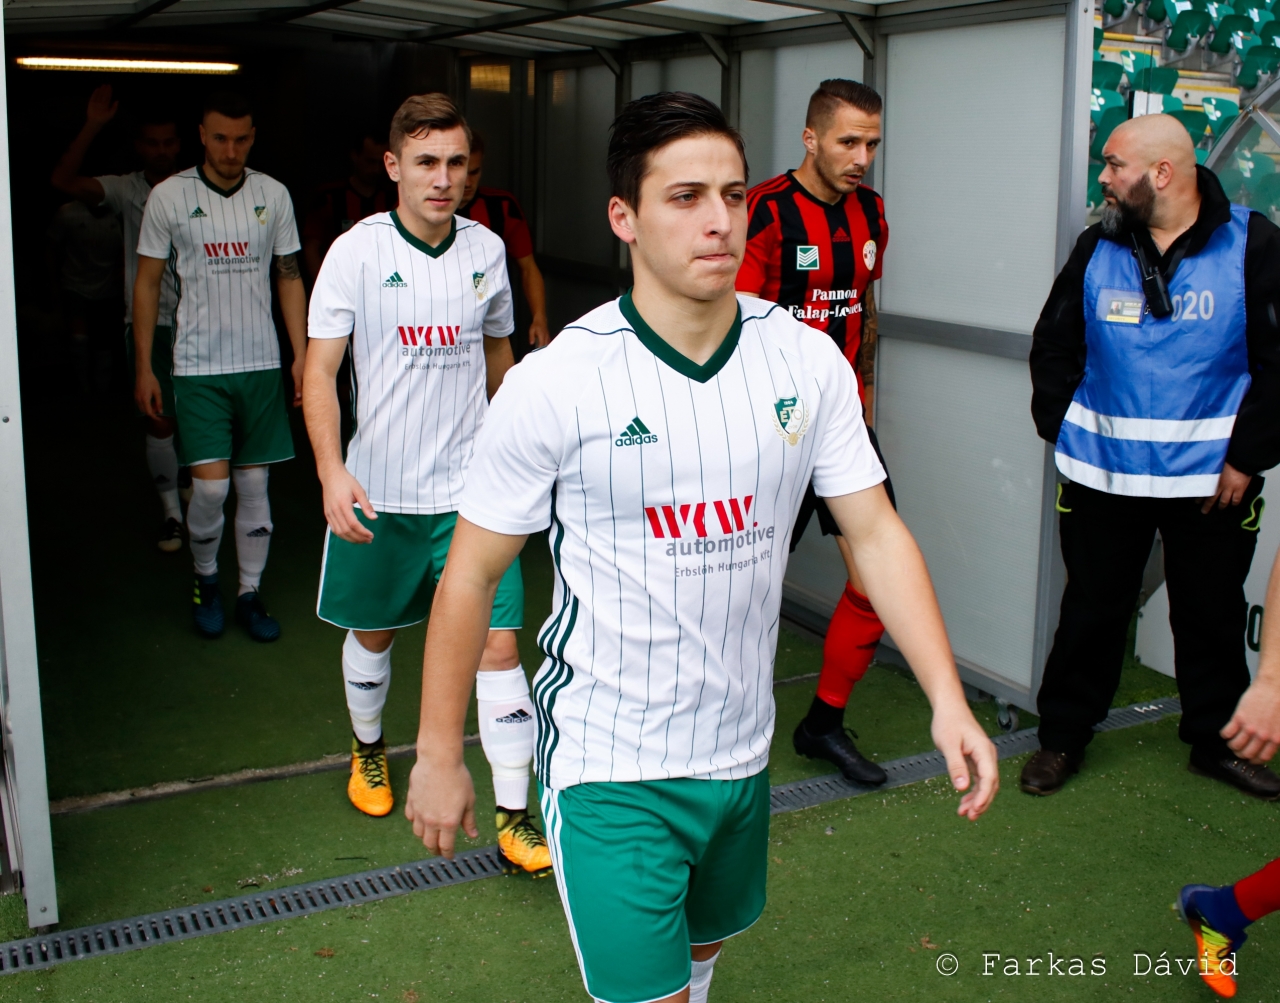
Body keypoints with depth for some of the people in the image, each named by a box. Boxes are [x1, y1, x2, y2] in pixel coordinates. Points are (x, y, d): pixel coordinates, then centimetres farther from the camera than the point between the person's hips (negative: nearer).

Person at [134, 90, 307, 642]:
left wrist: (301, 354, 4)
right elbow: (147, 282, 3)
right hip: (198, 366, -2)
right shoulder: (168, 196, -2)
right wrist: (143, 366, 0)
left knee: (254, 482, 7)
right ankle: (205, 580, 19)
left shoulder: (273, 194, 5)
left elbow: (290, 277, 10)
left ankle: (250, 593, 20)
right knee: (211, 486, -8)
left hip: (261, 363, 3)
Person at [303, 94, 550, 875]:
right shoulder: (357, 251, -7)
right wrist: (332, 470, -23)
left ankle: (515, 819, 4)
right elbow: (320, 370, -9)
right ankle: (369, 748, 46)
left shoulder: (487, 249, 2)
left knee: (498, 645, -5)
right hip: (378, 489, -1)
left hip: (473, 488, 1)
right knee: (372, 631, 17)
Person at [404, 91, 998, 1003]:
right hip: (609, 766, -4)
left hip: (741, 749, 5)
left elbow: (876, 531, -1)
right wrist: (440, 757, -4)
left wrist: (948, 699, -10)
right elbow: (471, 575, -9)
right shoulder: (554, 386, -17)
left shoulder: (809, 361, -6)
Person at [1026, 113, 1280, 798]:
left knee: (1212, 615, 13)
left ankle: (1216, 741, 31)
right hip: (1103, 477, 1)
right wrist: (1061, 429, 2)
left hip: (1212, 480, -1)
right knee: (1092, 610, 9)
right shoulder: (1098, 248, 3)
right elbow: (1052, 348, 11)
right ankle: (1062, 737, 24)